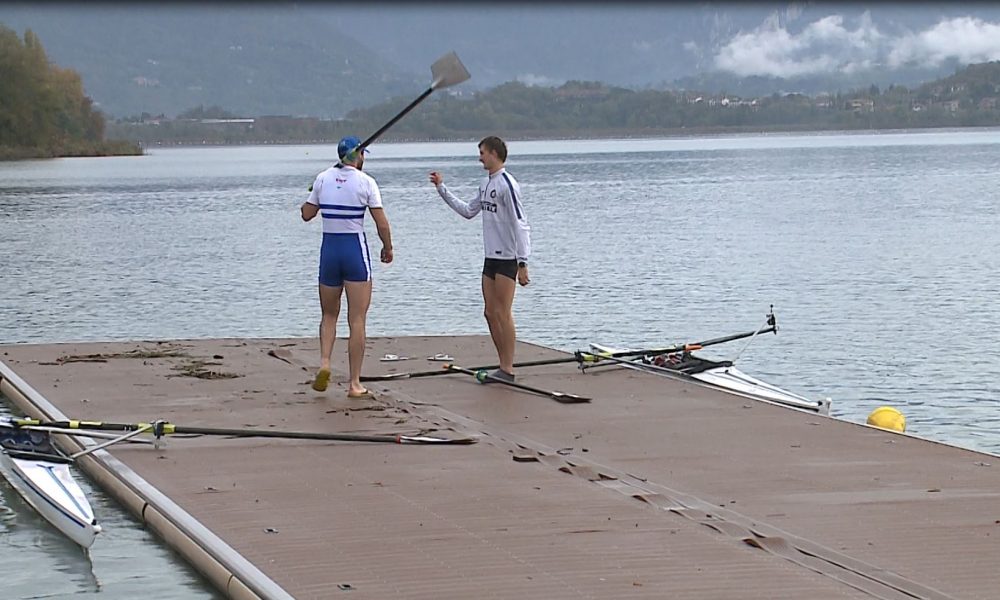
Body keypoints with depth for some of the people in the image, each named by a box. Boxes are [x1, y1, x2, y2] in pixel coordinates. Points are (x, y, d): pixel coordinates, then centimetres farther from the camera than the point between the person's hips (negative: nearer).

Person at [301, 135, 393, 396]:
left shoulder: (323, 179, 1)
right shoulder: (365, 182, -7)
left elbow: (307, 214, 9)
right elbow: (382, 223, -7)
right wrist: (388, 249, 9)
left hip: (329, 249, 3)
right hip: (356, 249, -3)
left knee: (329, 315, 19)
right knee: (357, 320, 1)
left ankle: (324, 362, -5)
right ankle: (354, 384, 1)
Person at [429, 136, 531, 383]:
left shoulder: (507, 184, -15)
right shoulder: (486, 184, 12)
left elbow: (520, 224, -17)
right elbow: (468, 211, 24)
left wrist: (522, 263, -20)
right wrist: (442, 189, 23)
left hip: (508, 258, -9)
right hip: (491, 258, 9)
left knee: (502, 314, -6)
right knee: (490, 313, 10)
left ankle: (508, 370, -1)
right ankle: (504, 365, 17)